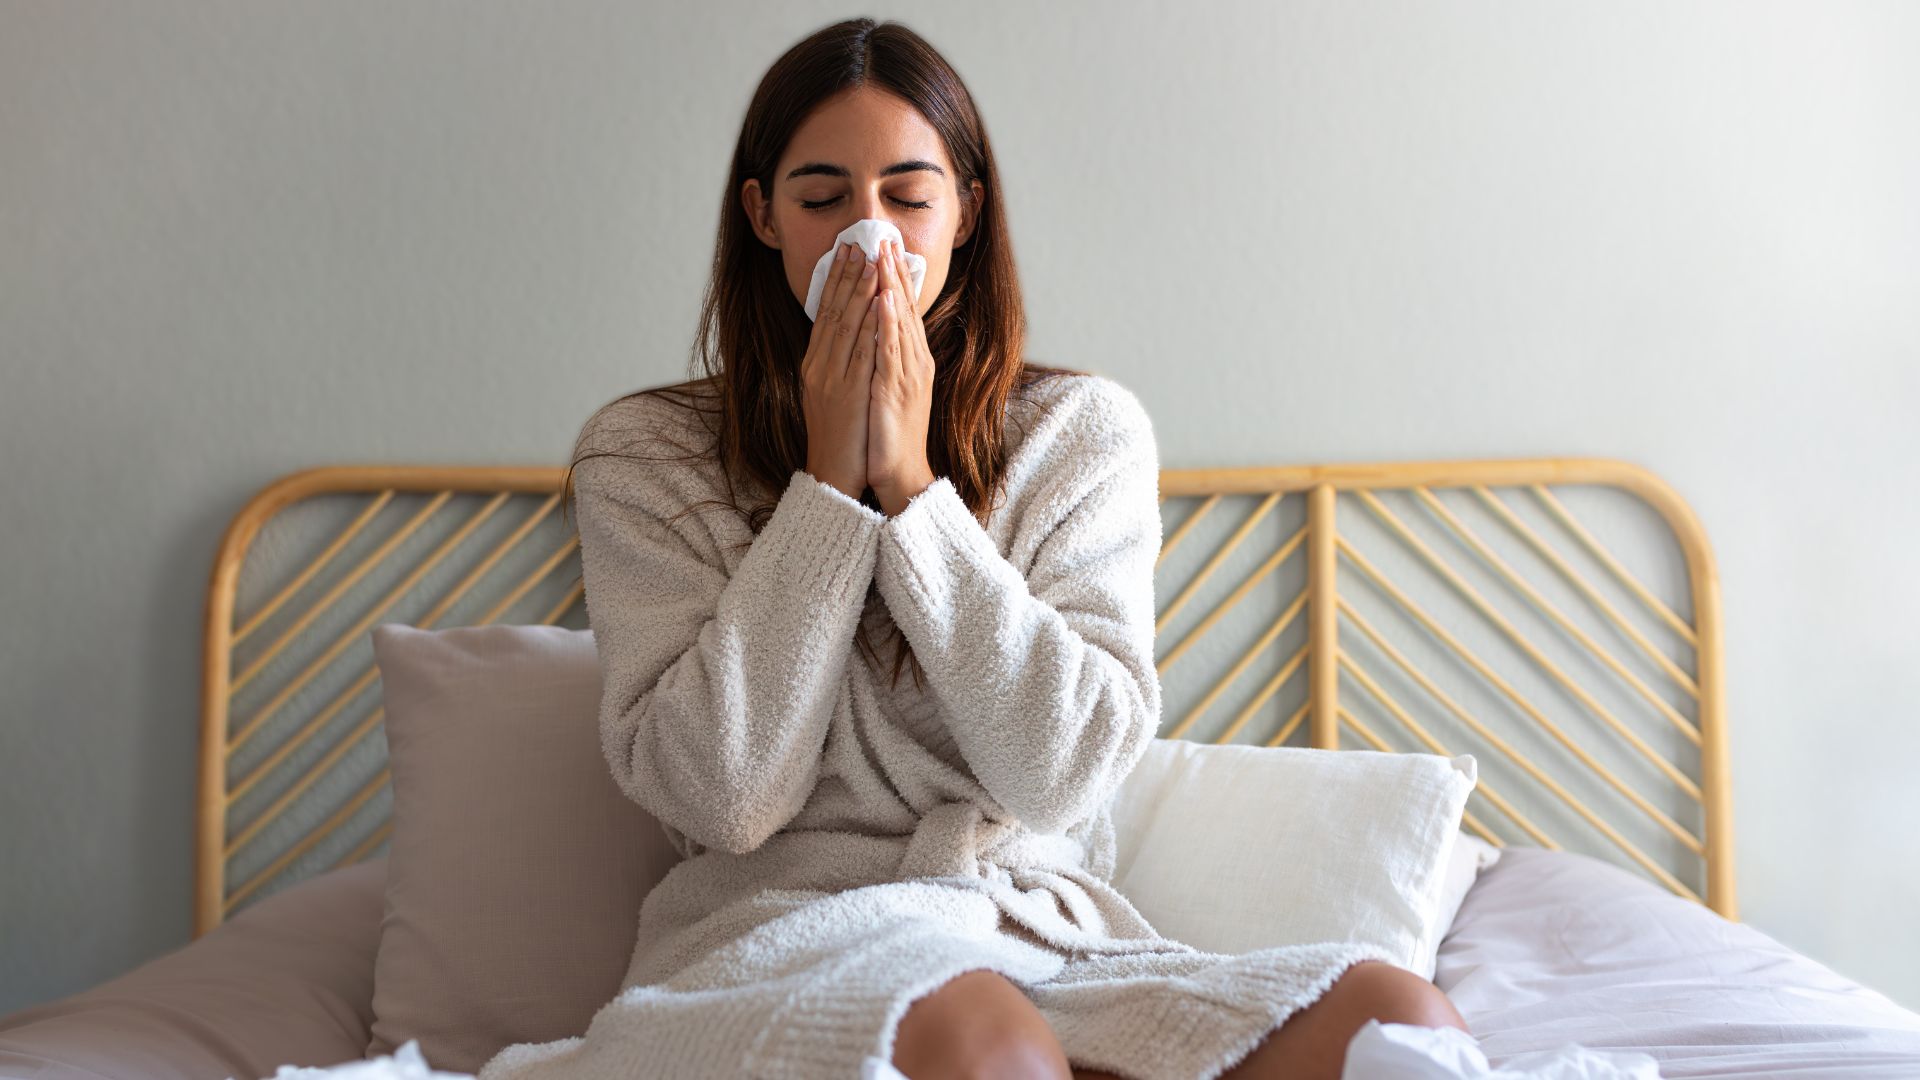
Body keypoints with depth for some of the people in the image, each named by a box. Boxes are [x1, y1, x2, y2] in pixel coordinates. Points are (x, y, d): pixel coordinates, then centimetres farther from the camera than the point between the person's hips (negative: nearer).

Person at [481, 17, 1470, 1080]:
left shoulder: (1084, 431, 6)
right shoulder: (645, 454, 3)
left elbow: (1062, 772, -6)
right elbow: (721, 797, -8)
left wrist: (911, 483, -9)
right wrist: (829, 484, -9)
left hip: (1048, 928, 3)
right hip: (775, 938, -3)